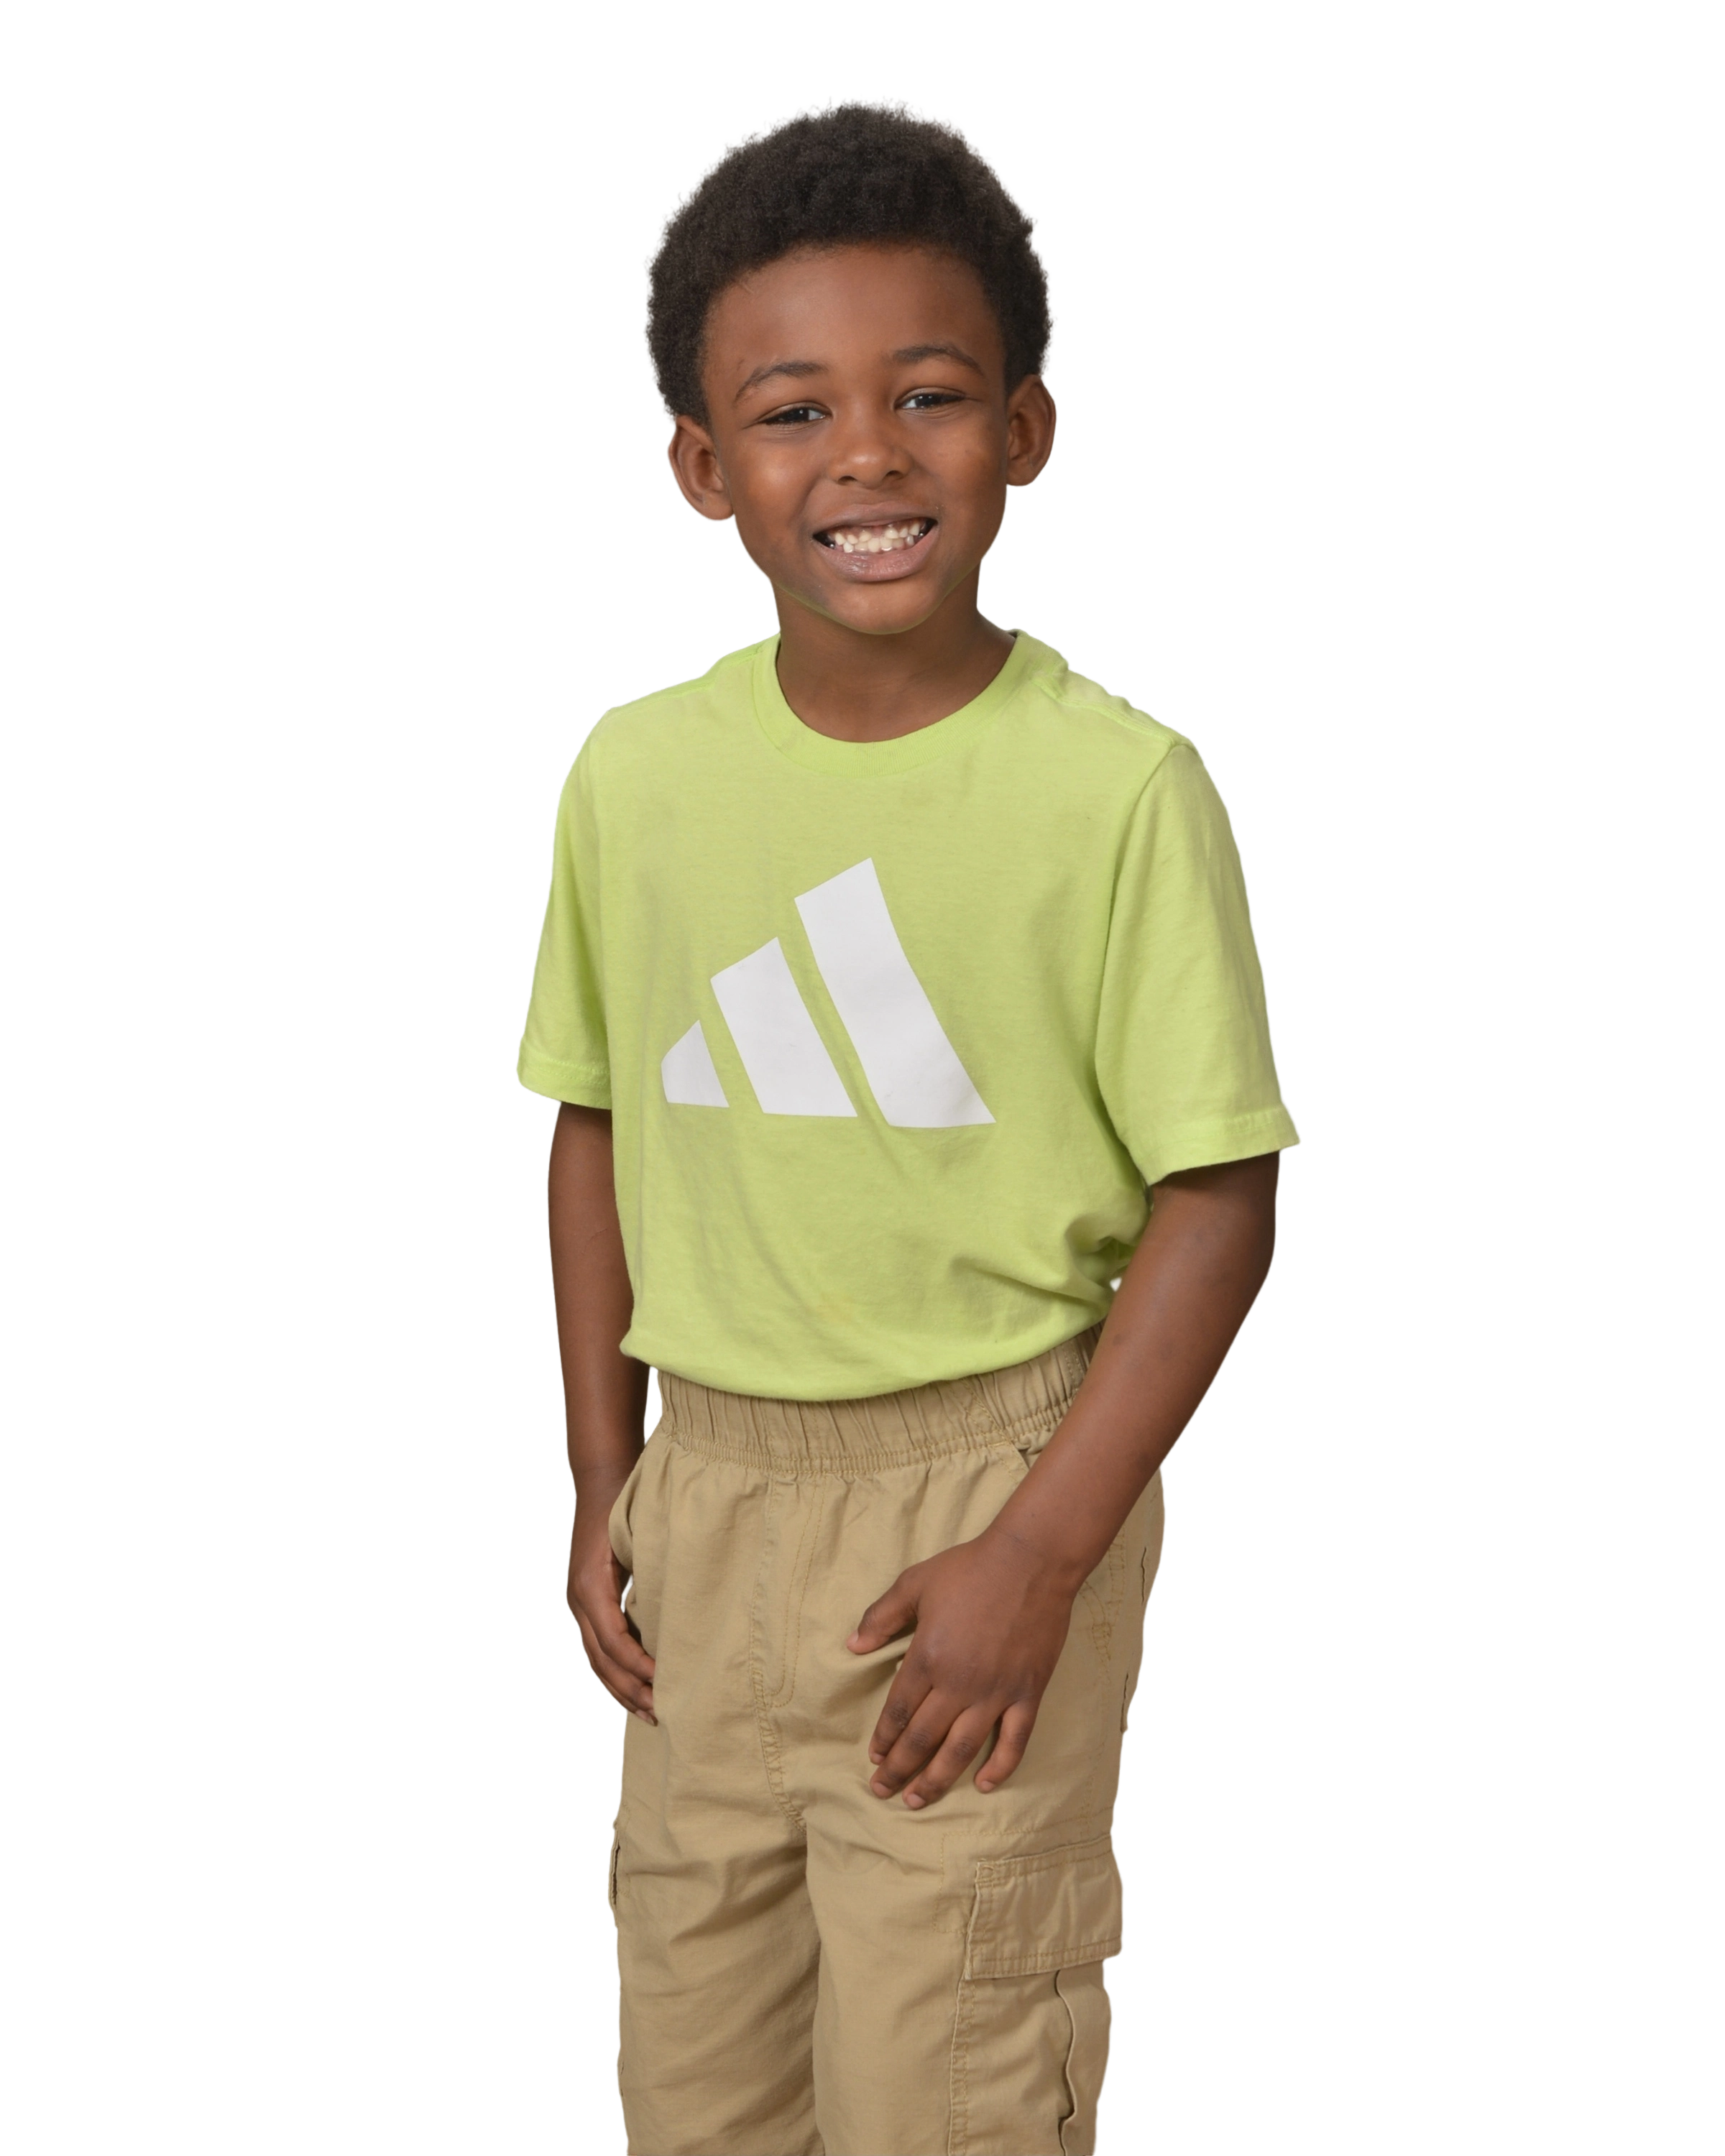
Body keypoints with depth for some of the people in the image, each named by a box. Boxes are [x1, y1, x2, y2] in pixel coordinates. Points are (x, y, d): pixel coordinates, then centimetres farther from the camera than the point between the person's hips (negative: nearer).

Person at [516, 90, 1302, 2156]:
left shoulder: (1117, 784, -14)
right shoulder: (635, 771, -2)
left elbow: (1219, 1197, -12)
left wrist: (1040, 1553, -15)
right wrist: (603, 1484, 8)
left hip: (989, 1477, -4)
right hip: (708, 1479, 4)